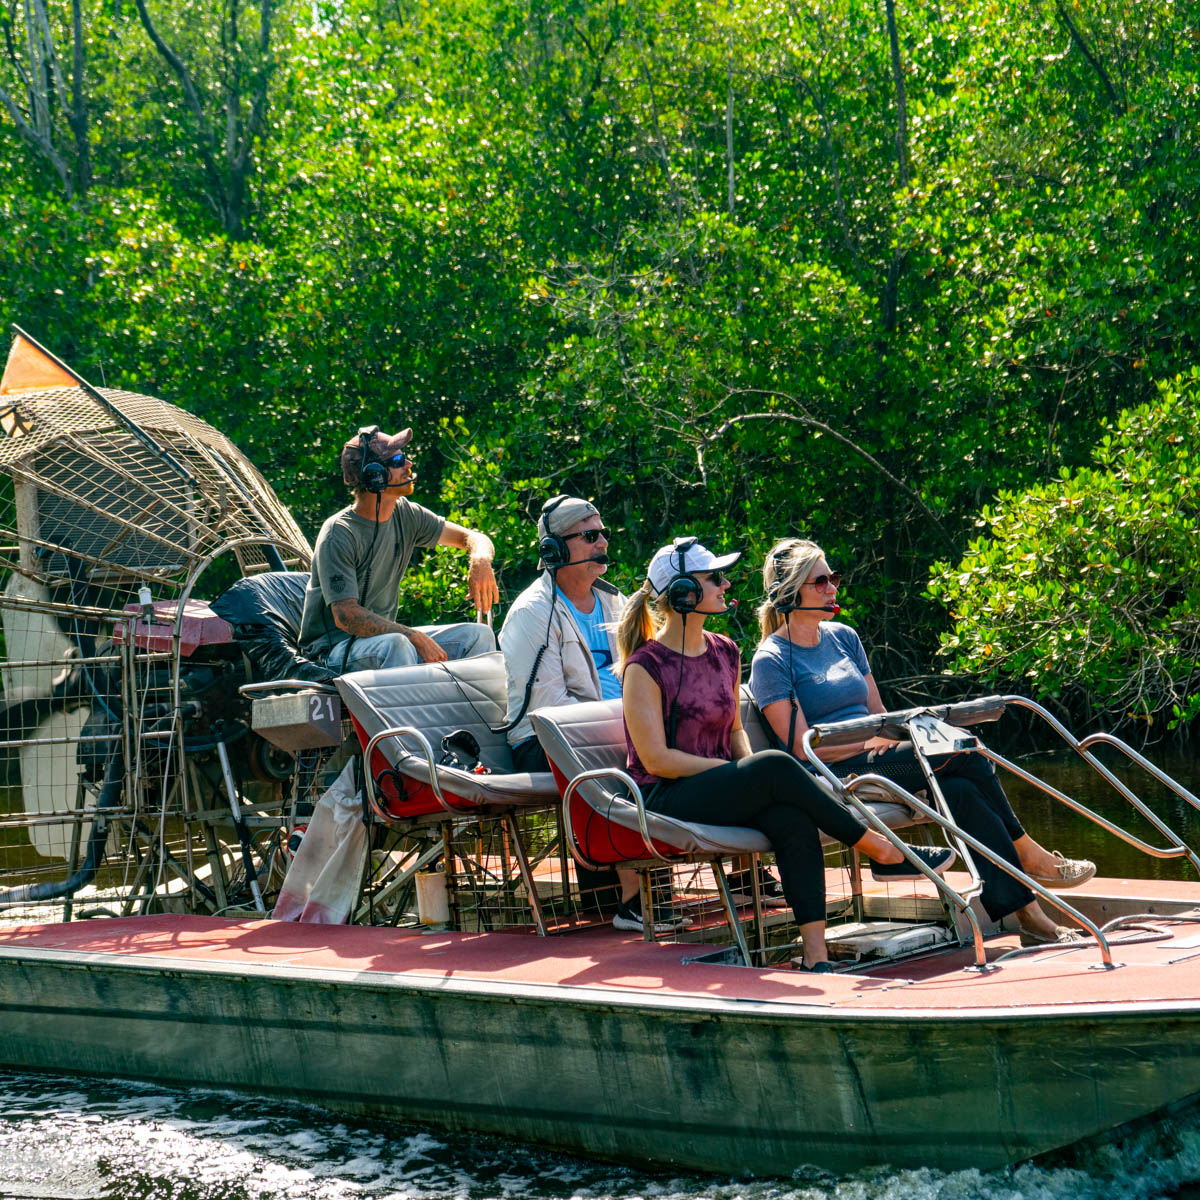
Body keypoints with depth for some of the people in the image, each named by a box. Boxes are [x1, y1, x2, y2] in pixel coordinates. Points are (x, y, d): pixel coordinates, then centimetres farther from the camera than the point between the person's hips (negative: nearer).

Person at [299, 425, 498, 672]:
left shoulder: (405, 515, 3)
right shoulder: (338, 534, -18)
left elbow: (470, 537, 11)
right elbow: (345, 616, -25)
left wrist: (480, 561, -15)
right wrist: (416, 638, -30)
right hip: (334, 649, -7)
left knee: (478, 635, -6)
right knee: (396, 645, -38)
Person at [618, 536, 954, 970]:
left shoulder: (724, 653, 13)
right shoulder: (646, 667, -9)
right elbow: (656, 759, -13)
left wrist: (749, 767, -1)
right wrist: (747, 772, -15)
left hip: (720, 789, 6)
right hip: (666, 801, -6)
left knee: (792, 818, -28)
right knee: (776, 767, -29)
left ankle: (816, 955, -35)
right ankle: (884, 852, -19)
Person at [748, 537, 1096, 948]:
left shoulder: (843, 637, 18)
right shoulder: (771, 660, -3)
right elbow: (802, 747, -11)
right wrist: (871, 741, -17)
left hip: (872, 760, 6)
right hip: (832, 777, -6)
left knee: (959, 788, -26)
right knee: (964, 755, -25)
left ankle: (1028, 914, -27)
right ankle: (1028, 853, -13)